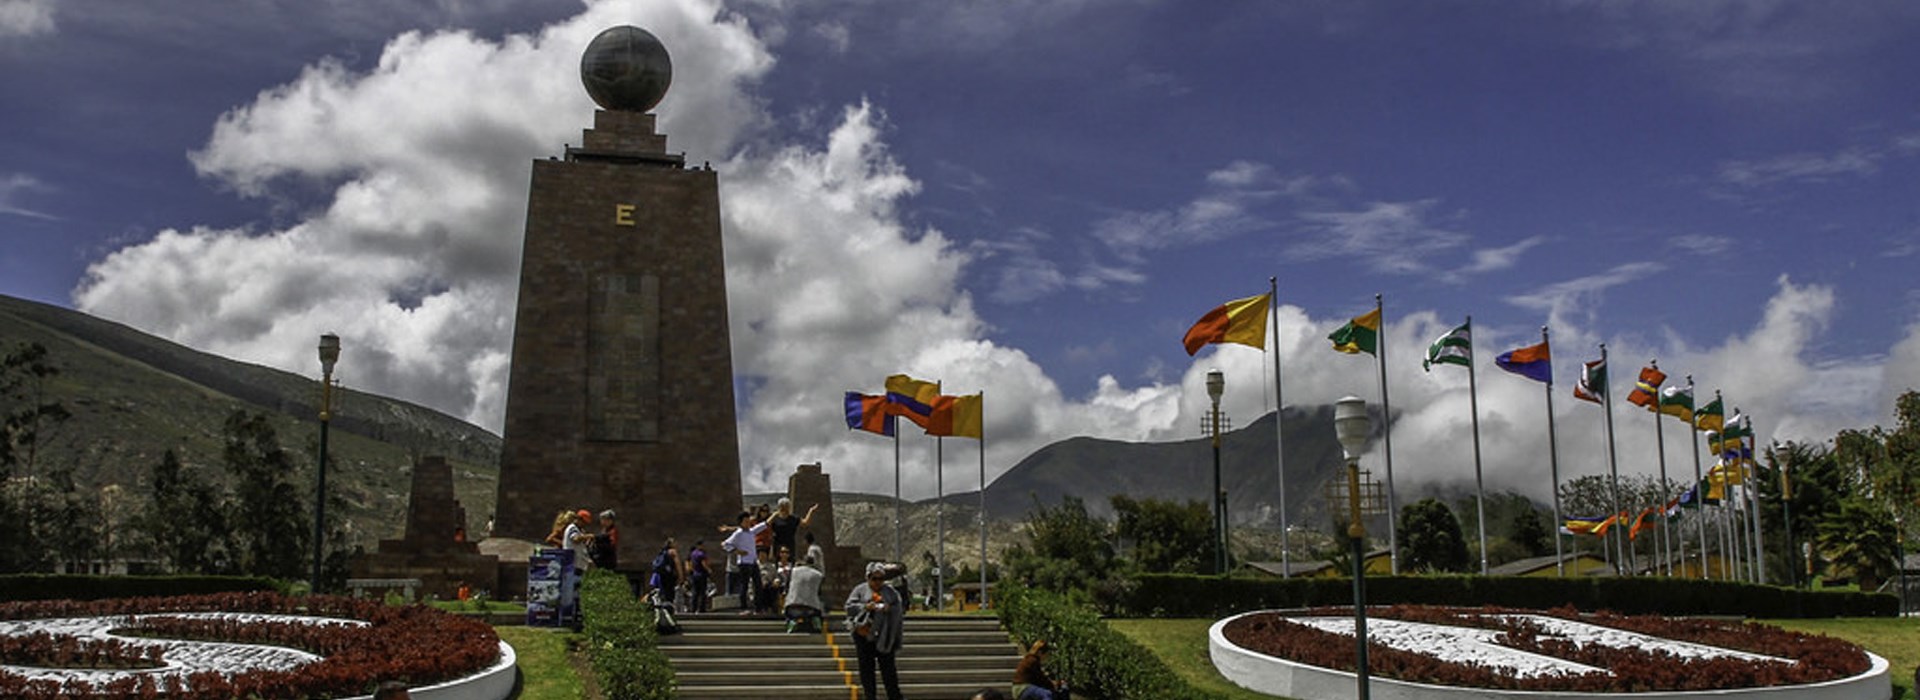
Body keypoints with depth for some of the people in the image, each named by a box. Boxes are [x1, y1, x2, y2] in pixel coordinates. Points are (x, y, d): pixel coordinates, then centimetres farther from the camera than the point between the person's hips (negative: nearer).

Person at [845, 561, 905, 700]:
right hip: (864, 635, 0)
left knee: (888, 665, 0)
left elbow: (900, 608, 6)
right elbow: (849, 607, -3)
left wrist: (889, 609, -11)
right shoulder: (860, 590, 7)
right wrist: (865, 607, -17)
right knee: (866, 667, 3)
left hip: (885, 636, 0)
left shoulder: (890, 591, 10)